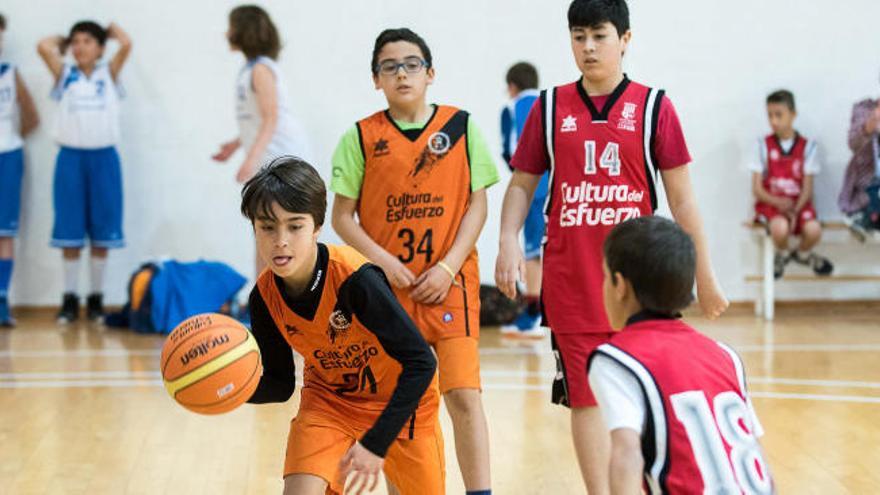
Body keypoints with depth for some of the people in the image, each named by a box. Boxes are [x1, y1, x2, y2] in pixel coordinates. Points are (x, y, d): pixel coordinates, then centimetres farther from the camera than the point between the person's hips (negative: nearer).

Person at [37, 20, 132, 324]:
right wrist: (64, 41, 10)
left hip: (103, 157, 0)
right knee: (70, 232, 1)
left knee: (101, 232, 3)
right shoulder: (65, 75, 7)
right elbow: (43, 46, -8)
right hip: (70, 157, 0)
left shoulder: (109, 74, 7)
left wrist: (111, 29, 9)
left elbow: (126, 45, -9)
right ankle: (70, 299, 6)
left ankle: (96, 299, 11)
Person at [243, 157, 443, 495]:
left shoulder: (354, 278, -33)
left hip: (398, 402, -3)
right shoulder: (265, 296, -17)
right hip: (329, 398, 3)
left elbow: (421, 362, -31)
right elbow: (280, 383, -4)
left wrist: (376, 442, -34)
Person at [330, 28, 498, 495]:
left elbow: (477, 204, 2)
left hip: (449, 283, -1)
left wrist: (448, 267, -8)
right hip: (385, 285, 1)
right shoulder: (361, 137, 2)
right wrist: (384, 261, -11)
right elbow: (343, 216, 3)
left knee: (463, 394, -11)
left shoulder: (461, 127, 2)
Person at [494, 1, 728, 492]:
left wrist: (705, 274, 2)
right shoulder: (550, 107, 6)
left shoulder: (653, 106, 1)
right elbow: (522, 184, 11)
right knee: (587, 397, 2)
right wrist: (508, 240, -7)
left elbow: (681, 197, 2)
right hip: (571, 281, 1)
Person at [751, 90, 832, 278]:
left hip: (798, 203, 1)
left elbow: (807, 188, -2)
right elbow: (757, 189, -2)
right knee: (780, 227, -34)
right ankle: (782, 254, 4)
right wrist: (779, 203, -20)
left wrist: (795, 211, -19)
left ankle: (802, 253, 11)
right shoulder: (764, 145, -1)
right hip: (770, 203, -1)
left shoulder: (807, 146, 1)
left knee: (813, 230, -28)